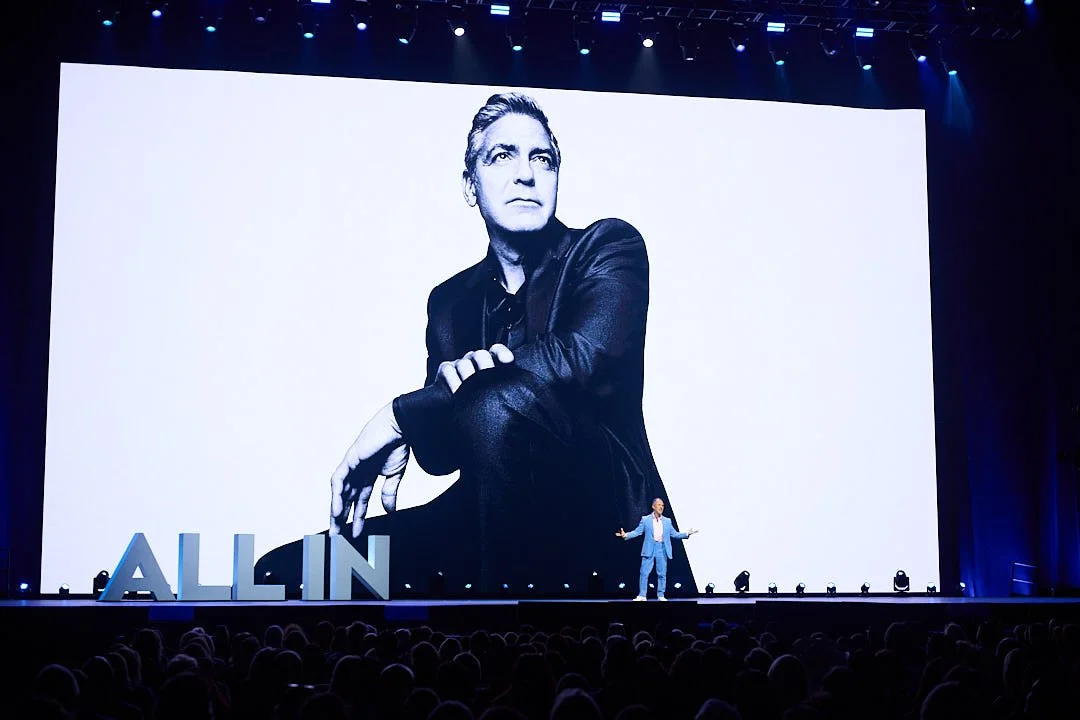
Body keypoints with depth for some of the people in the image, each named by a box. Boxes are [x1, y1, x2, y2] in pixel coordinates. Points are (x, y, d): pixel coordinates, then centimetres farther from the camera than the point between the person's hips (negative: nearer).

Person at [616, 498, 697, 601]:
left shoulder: (667, 521, 13)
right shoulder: (645, 519, 5)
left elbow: (674, 534, 13)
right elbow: (637, 531, 1)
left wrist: (686, 534, 1)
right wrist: (626, 535, -14)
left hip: (662, 550, 2)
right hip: (649, 549, -2)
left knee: (662, 574, 4)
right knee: (644, 573, -4)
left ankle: (661, 596, 12)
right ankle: (642, 595, 1)